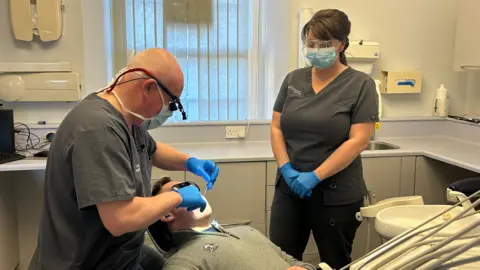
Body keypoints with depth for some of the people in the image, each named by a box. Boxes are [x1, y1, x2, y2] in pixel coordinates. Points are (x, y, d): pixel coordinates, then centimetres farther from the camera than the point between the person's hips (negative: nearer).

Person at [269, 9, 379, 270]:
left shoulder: (361, 85, -5)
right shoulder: (293, 79, 7)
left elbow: (358, 141, -12)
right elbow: (276, 128, 6)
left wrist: (315, 176, -16)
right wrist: (286, 169, -9)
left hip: (336, 194, -3)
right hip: (289, 188, 4)